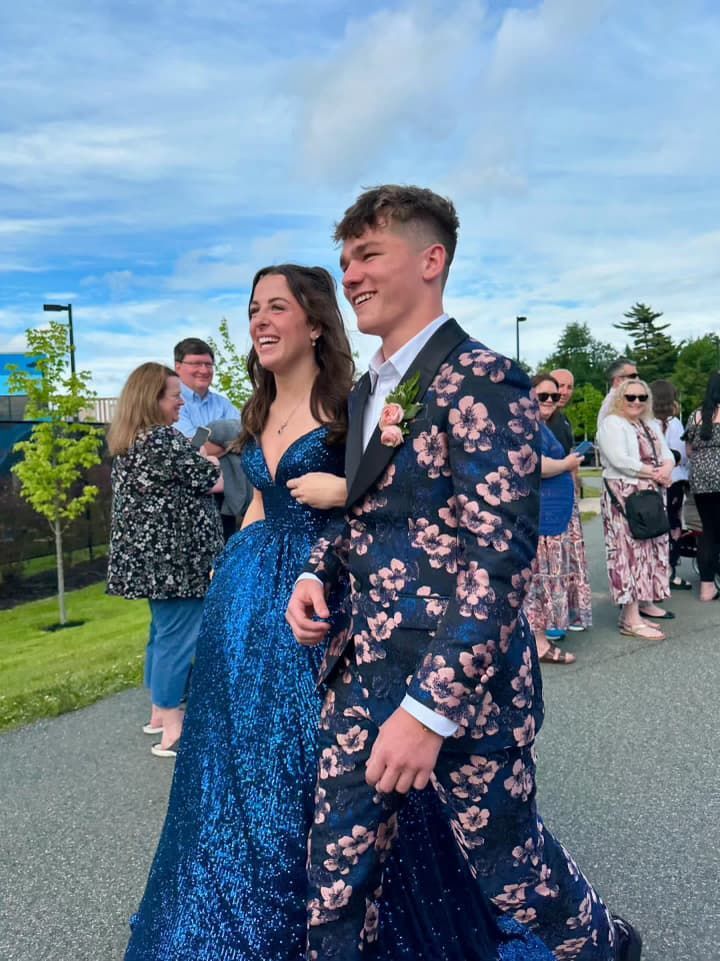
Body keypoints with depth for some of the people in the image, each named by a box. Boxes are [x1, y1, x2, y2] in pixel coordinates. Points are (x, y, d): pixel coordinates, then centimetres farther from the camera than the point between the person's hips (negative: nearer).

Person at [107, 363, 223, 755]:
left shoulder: (127, 442, 12)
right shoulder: (165, 438, -17)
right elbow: (205, 478, -12)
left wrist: (200, 461, 15)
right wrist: (212, 459, 8)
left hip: (146, 555, 10)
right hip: (174, 557, -10)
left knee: (162, 632, 20)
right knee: (177, 637, -3)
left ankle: (160, 712, 31)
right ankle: (171, 730, 5)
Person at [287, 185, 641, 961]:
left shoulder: (478, 381, -15)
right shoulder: (368, 390, 11)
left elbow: (500, 558, -21)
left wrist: (430, 708, -24)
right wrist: (317, 570, 1)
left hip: (460, 683, -7)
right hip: (361, 670, 7)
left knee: (508, 858, 16)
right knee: (336, 869, 14)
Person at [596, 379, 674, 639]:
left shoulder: (648, 426, 18)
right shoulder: (612, 424, -10)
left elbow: (667, 454, 14)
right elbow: (619, 460, -21)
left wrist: (666, 469, -10)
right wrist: (655, 473, -13)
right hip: (624, 497, -9)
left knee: (650, 549, 13)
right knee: (630, 551, -11)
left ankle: (644, 601, 25)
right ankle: (630, 618, -10)